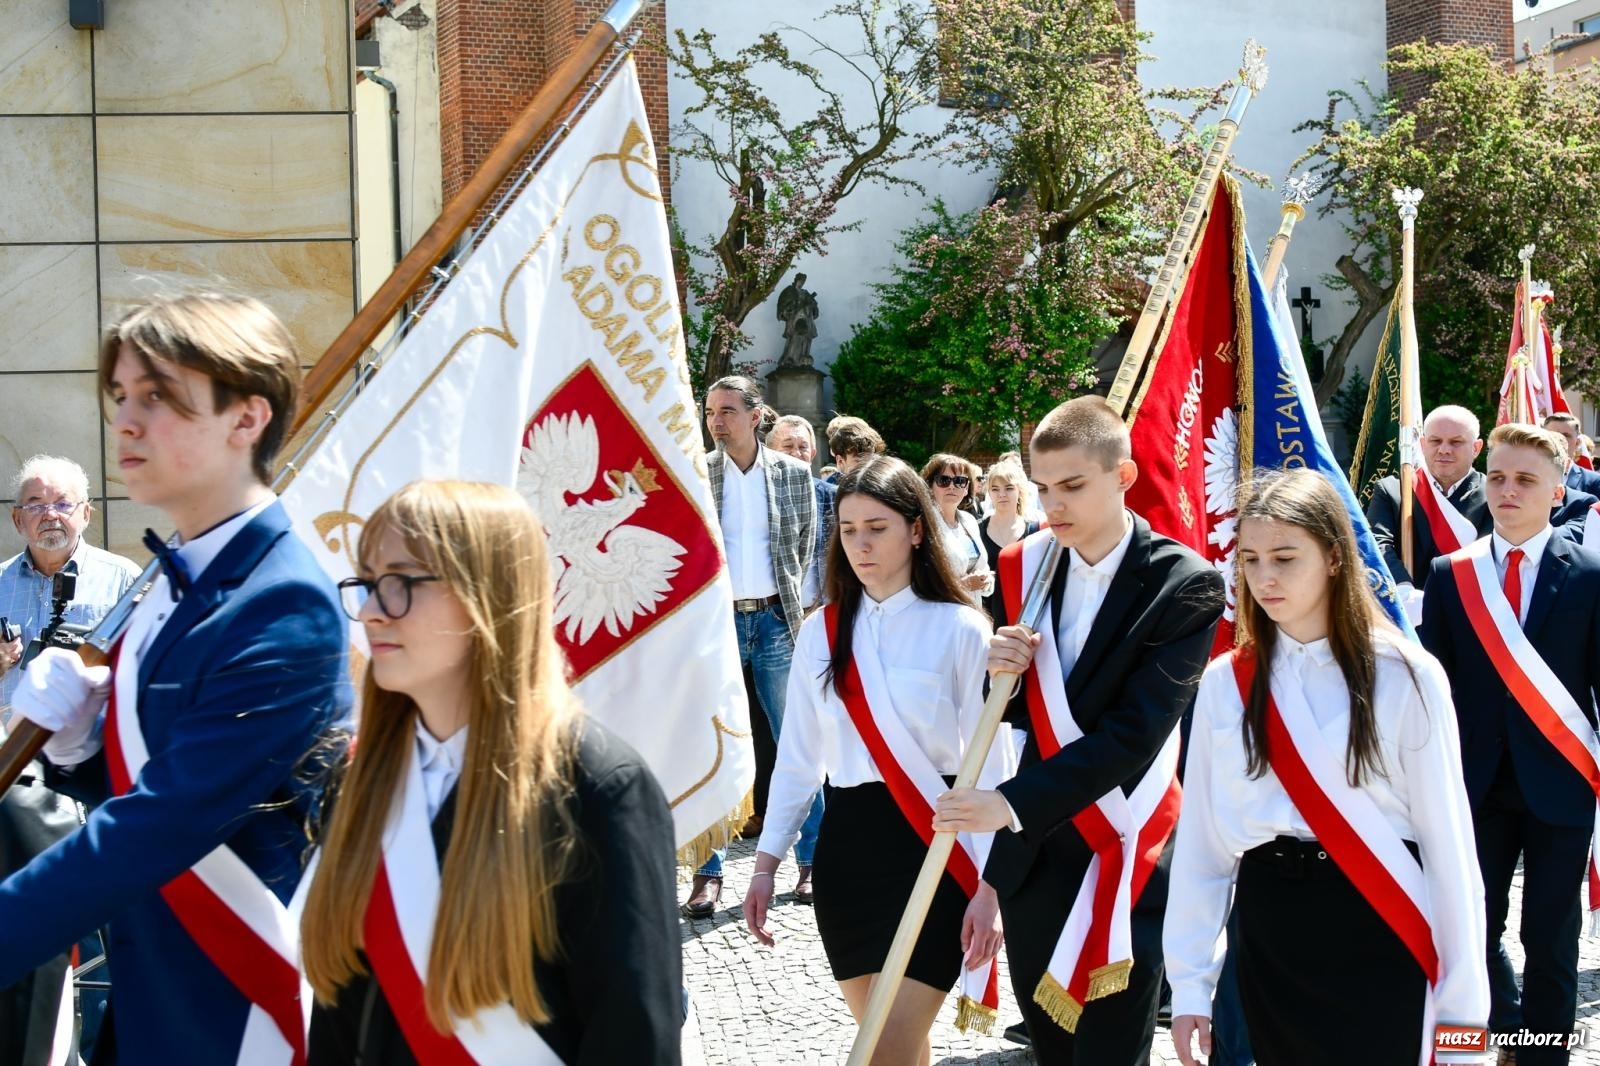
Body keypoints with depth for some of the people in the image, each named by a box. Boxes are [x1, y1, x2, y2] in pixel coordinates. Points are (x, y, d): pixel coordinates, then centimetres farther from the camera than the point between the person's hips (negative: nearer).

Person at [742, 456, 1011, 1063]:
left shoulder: (960, 629, -7)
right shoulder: (822, 631, 6)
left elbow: (990, 766, -7)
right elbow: (797, 757, 11)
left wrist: (988, 888, -12)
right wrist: (766, 863, 8)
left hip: (933, 850, -4)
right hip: (848, 848, 5)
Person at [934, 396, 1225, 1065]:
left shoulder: (1183, 585, -13)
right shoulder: (1025, 567, 3)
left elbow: (1134, 733, -20)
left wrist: (1013, 803, -26)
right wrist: (1000, 674, -13)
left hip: (1125, 858, -5)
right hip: (1031, 855, 5)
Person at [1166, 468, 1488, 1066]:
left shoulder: (1406, 675, -7)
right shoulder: (1226, 683, 3)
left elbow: (1447, 836, -6)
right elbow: (1200, 839, 6)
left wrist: (1462, 997, -6)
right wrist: (1189, 984, 5)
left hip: (1376, 936, -3)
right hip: (1267, 933, 3)